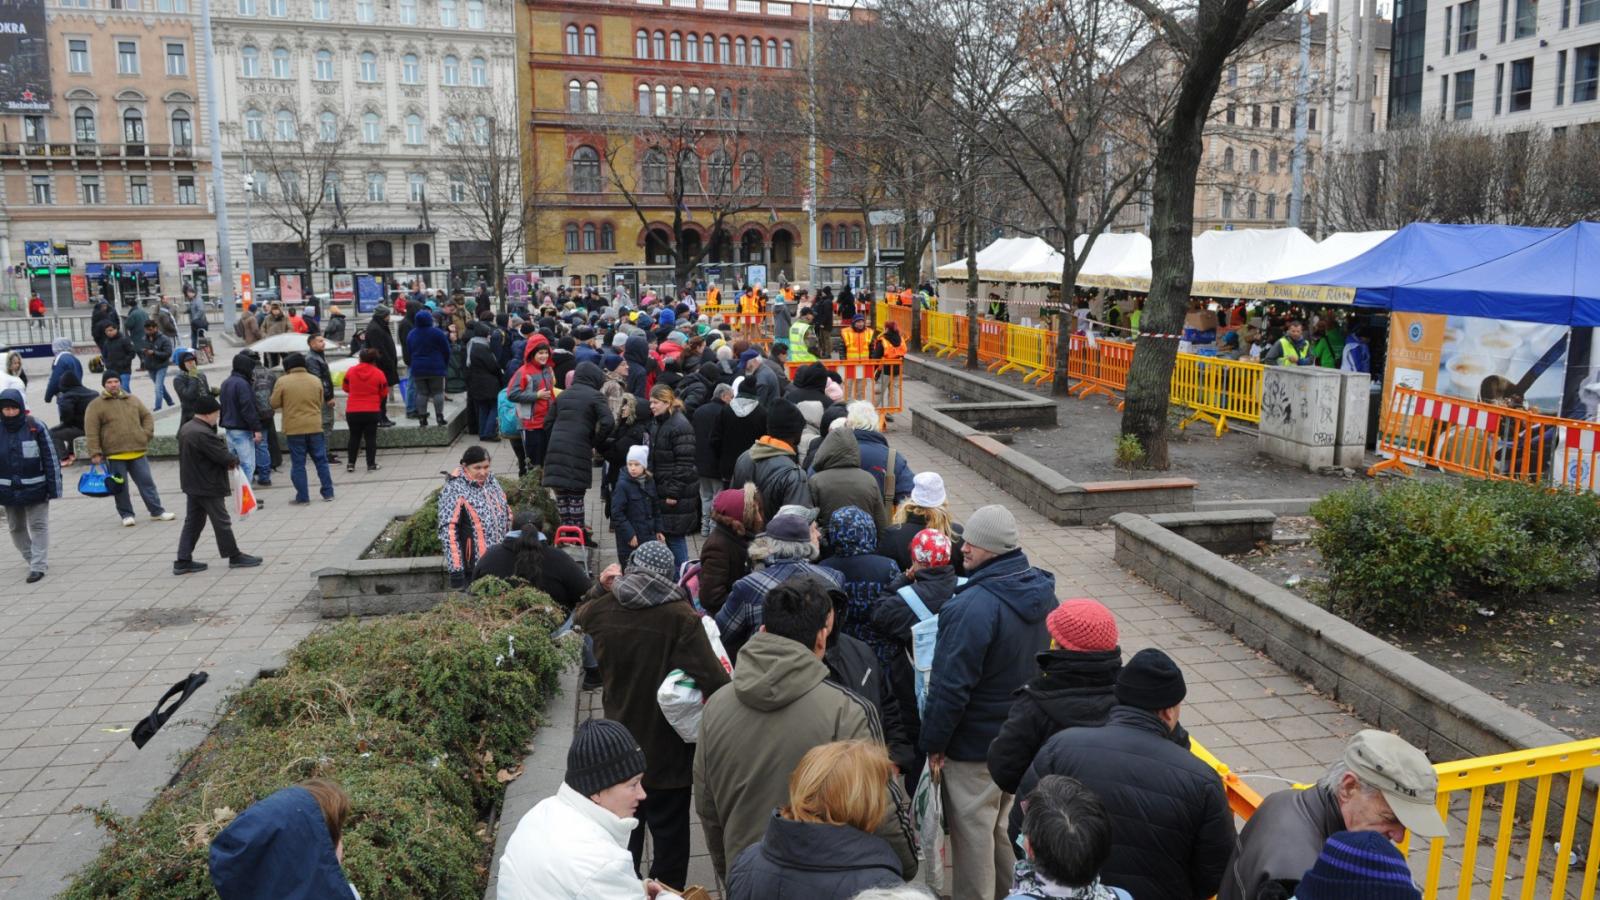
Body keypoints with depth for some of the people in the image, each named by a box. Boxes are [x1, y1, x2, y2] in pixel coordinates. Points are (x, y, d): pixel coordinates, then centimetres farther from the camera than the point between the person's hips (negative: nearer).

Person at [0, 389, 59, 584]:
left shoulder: (36, 427, -10)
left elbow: (50, 457, -6)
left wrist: (54, 487, -8)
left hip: (35, 488, -4)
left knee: (38, 525, 0)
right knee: (16, 527, 15)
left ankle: (38, 566, 4)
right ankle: (32, 558, 31)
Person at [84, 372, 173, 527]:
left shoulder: (133, 400, 12)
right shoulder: (96, 405, -1)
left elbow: (147, 416, 20)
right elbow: (91, 431, -5)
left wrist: (146, 434, 4)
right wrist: (95, 453, -10)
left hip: (137, 451, 3)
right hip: (114, 455, -3)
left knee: (147, 482, 6)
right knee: (120, 486, 5)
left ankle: (157, 511, 13)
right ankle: (126, 515, 16)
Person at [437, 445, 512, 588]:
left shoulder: (492, 482, 7)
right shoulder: (454, 490, -14)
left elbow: (507, 516, 18)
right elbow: (448, 531, -19)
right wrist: (455, 571, -23)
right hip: (474, 569, -6)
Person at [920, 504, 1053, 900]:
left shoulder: (974, 607, -28)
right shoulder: (1042, 590, -1)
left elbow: (950, 686, -24)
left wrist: (933, 742, -11)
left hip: (975, 746, -8)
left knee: (973, 831, 9)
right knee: (1005, 825, 24)